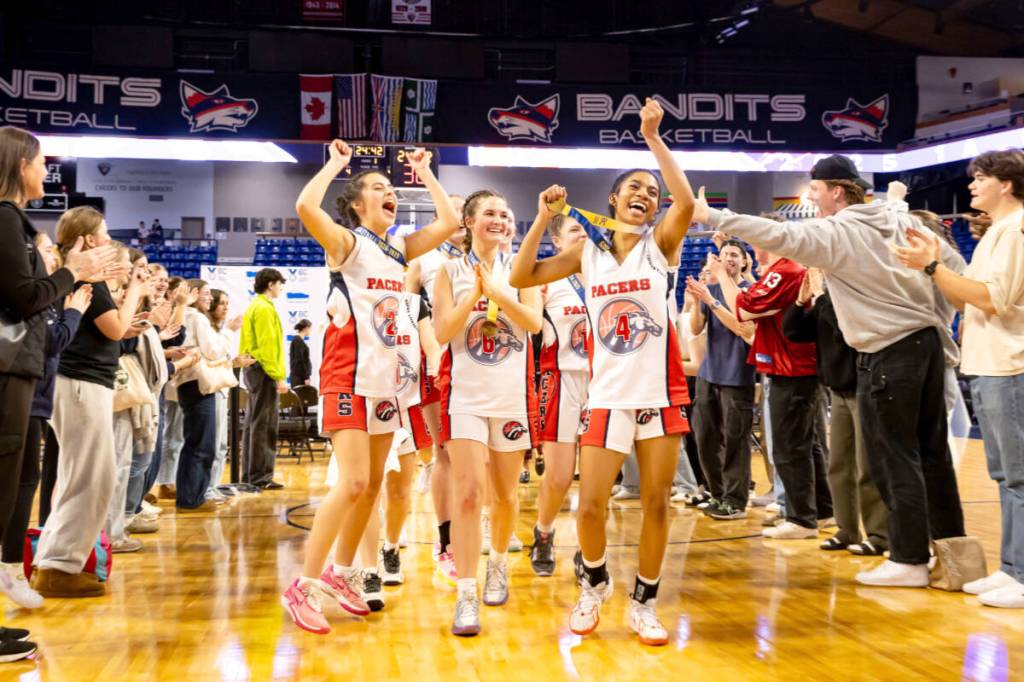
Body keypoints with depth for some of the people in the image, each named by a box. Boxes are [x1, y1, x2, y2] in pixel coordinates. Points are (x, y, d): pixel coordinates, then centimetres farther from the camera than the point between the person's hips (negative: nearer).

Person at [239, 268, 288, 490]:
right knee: (264, 425, -8)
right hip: (264, 371, -11)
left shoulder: (256, 306, 19)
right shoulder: (264, 308, -11)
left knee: (253, 424, 12)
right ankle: (261, 477, -7)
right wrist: (278, 376, -21)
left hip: (253, 369, 11)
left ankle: (250, 476, 18)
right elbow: (267, 345, -19)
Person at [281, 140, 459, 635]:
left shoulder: (400, 249, 12)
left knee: (372, 484, 11)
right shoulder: (346, 241, -6)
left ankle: (339, 574, 25)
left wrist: (424, 172, 16)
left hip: (386, 377, 7)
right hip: (348, 375, -7)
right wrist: (336, 163, -11)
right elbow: (306, 207, -24)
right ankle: (303, 587, -5)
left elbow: (450, 222, 11)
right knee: (353, 483, -16)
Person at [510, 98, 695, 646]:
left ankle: (644, 603, 22)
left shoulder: (661, 243, 2)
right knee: (590, 506, -2)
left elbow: (686, 202, -19)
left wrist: (653, 137, -20)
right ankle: (595, 583, 27)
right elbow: (520, 278, 1)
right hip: (607, 396, 1)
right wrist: (543, 218, -3)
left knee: (656, 504, 4)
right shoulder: (588, 252, 7)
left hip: (660, 394, -1)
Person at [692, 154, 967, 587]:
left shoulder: (834, 233, -12)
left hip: (890, 351, -8)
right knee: (930, 449, 14)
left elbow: (778, 235, -23)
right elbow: (955, 267, 13)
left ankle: (910, 560, 5)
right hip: (928, 339, 8)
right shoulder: (902, 220, 10)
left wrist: (711, 216, -19)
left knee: (894, 457, -1)